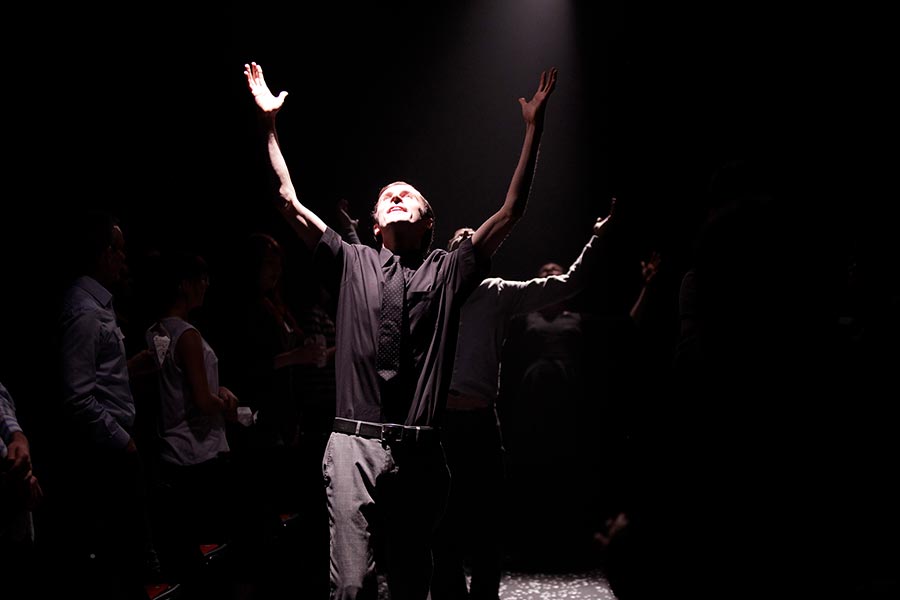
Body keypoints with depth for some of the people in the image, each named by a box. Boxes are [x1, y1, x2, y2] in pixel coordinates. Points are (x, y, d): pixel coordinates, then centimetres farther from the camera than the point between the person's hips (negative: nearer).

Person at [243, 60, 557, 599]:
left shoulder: (448, 271, 13)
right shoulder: (353, 264, 15)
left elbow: (510, 213, 8)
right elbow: (290, 202, 12)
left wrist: (534, 128, 5)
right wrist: (270, 124, 8)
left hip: (420, 453, 1)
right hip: (357, 443, -1)